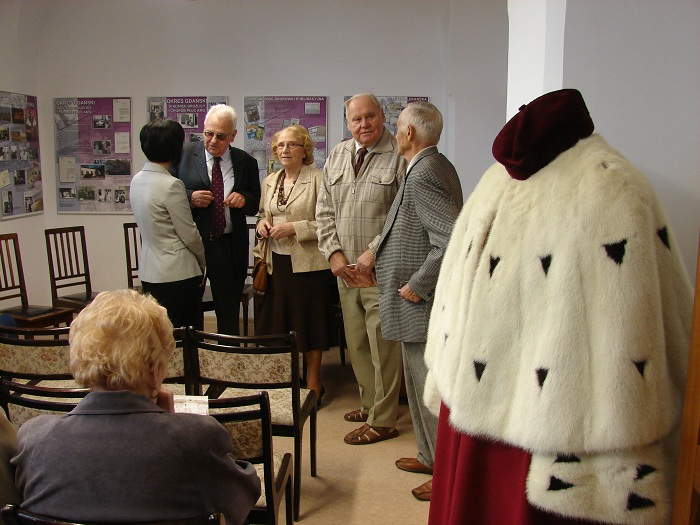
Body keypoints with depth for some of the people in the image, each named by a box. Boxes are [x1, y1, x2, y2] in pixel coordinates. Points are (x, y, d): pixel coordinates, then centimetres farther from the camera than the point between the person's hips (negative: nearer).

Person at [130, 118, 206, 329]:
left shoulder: (137, 180, 6)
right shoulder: (171, 185, -18)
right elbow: (189, 234, -12)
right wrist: (202, 260, 4)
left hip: (149, 270, 8)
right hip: (178, 272, -8)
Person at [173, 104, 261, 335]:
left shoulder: (246, 162, 4)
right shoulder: (183, 154, 0)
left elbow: (257, 203, 10)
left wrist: (244, 199, -11)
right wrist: (190, 198, -16)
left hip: (230, 247, 1)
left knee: (229, 310, 9)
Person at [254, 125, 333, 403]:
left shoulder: (318, 179, -7)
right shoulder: (269, 182, 13)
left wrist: (294, 228, -19)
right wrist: (262, 224, 3)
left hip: (307, 263, -5)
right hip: (277, 262, 6)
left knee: (309, 322, 4)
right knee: (278, 321, 10)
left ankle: (313, 381, 20)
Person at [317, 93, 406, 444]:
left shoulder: (399, 157, -7)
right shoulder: (337, 156, 13)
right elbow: (324, 210, 13)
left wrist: (374, 251, -15)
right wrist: (334, 253, 1)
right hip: (346, 269, 7)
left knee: (382, 345, -1)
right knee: (356, 344, 15)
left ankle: (382, 421, 12)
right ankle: (370, 403, 32)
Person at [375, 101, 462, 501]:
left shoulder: (422, 175, -20)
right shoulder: (437, 165, 11)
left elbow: (455, 239, -30)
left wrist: (417, 285, -21)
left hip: (424, 305, -11)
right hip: (422, 305, 11)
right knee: (422, 383, 21)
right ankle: (432, 457, 37)